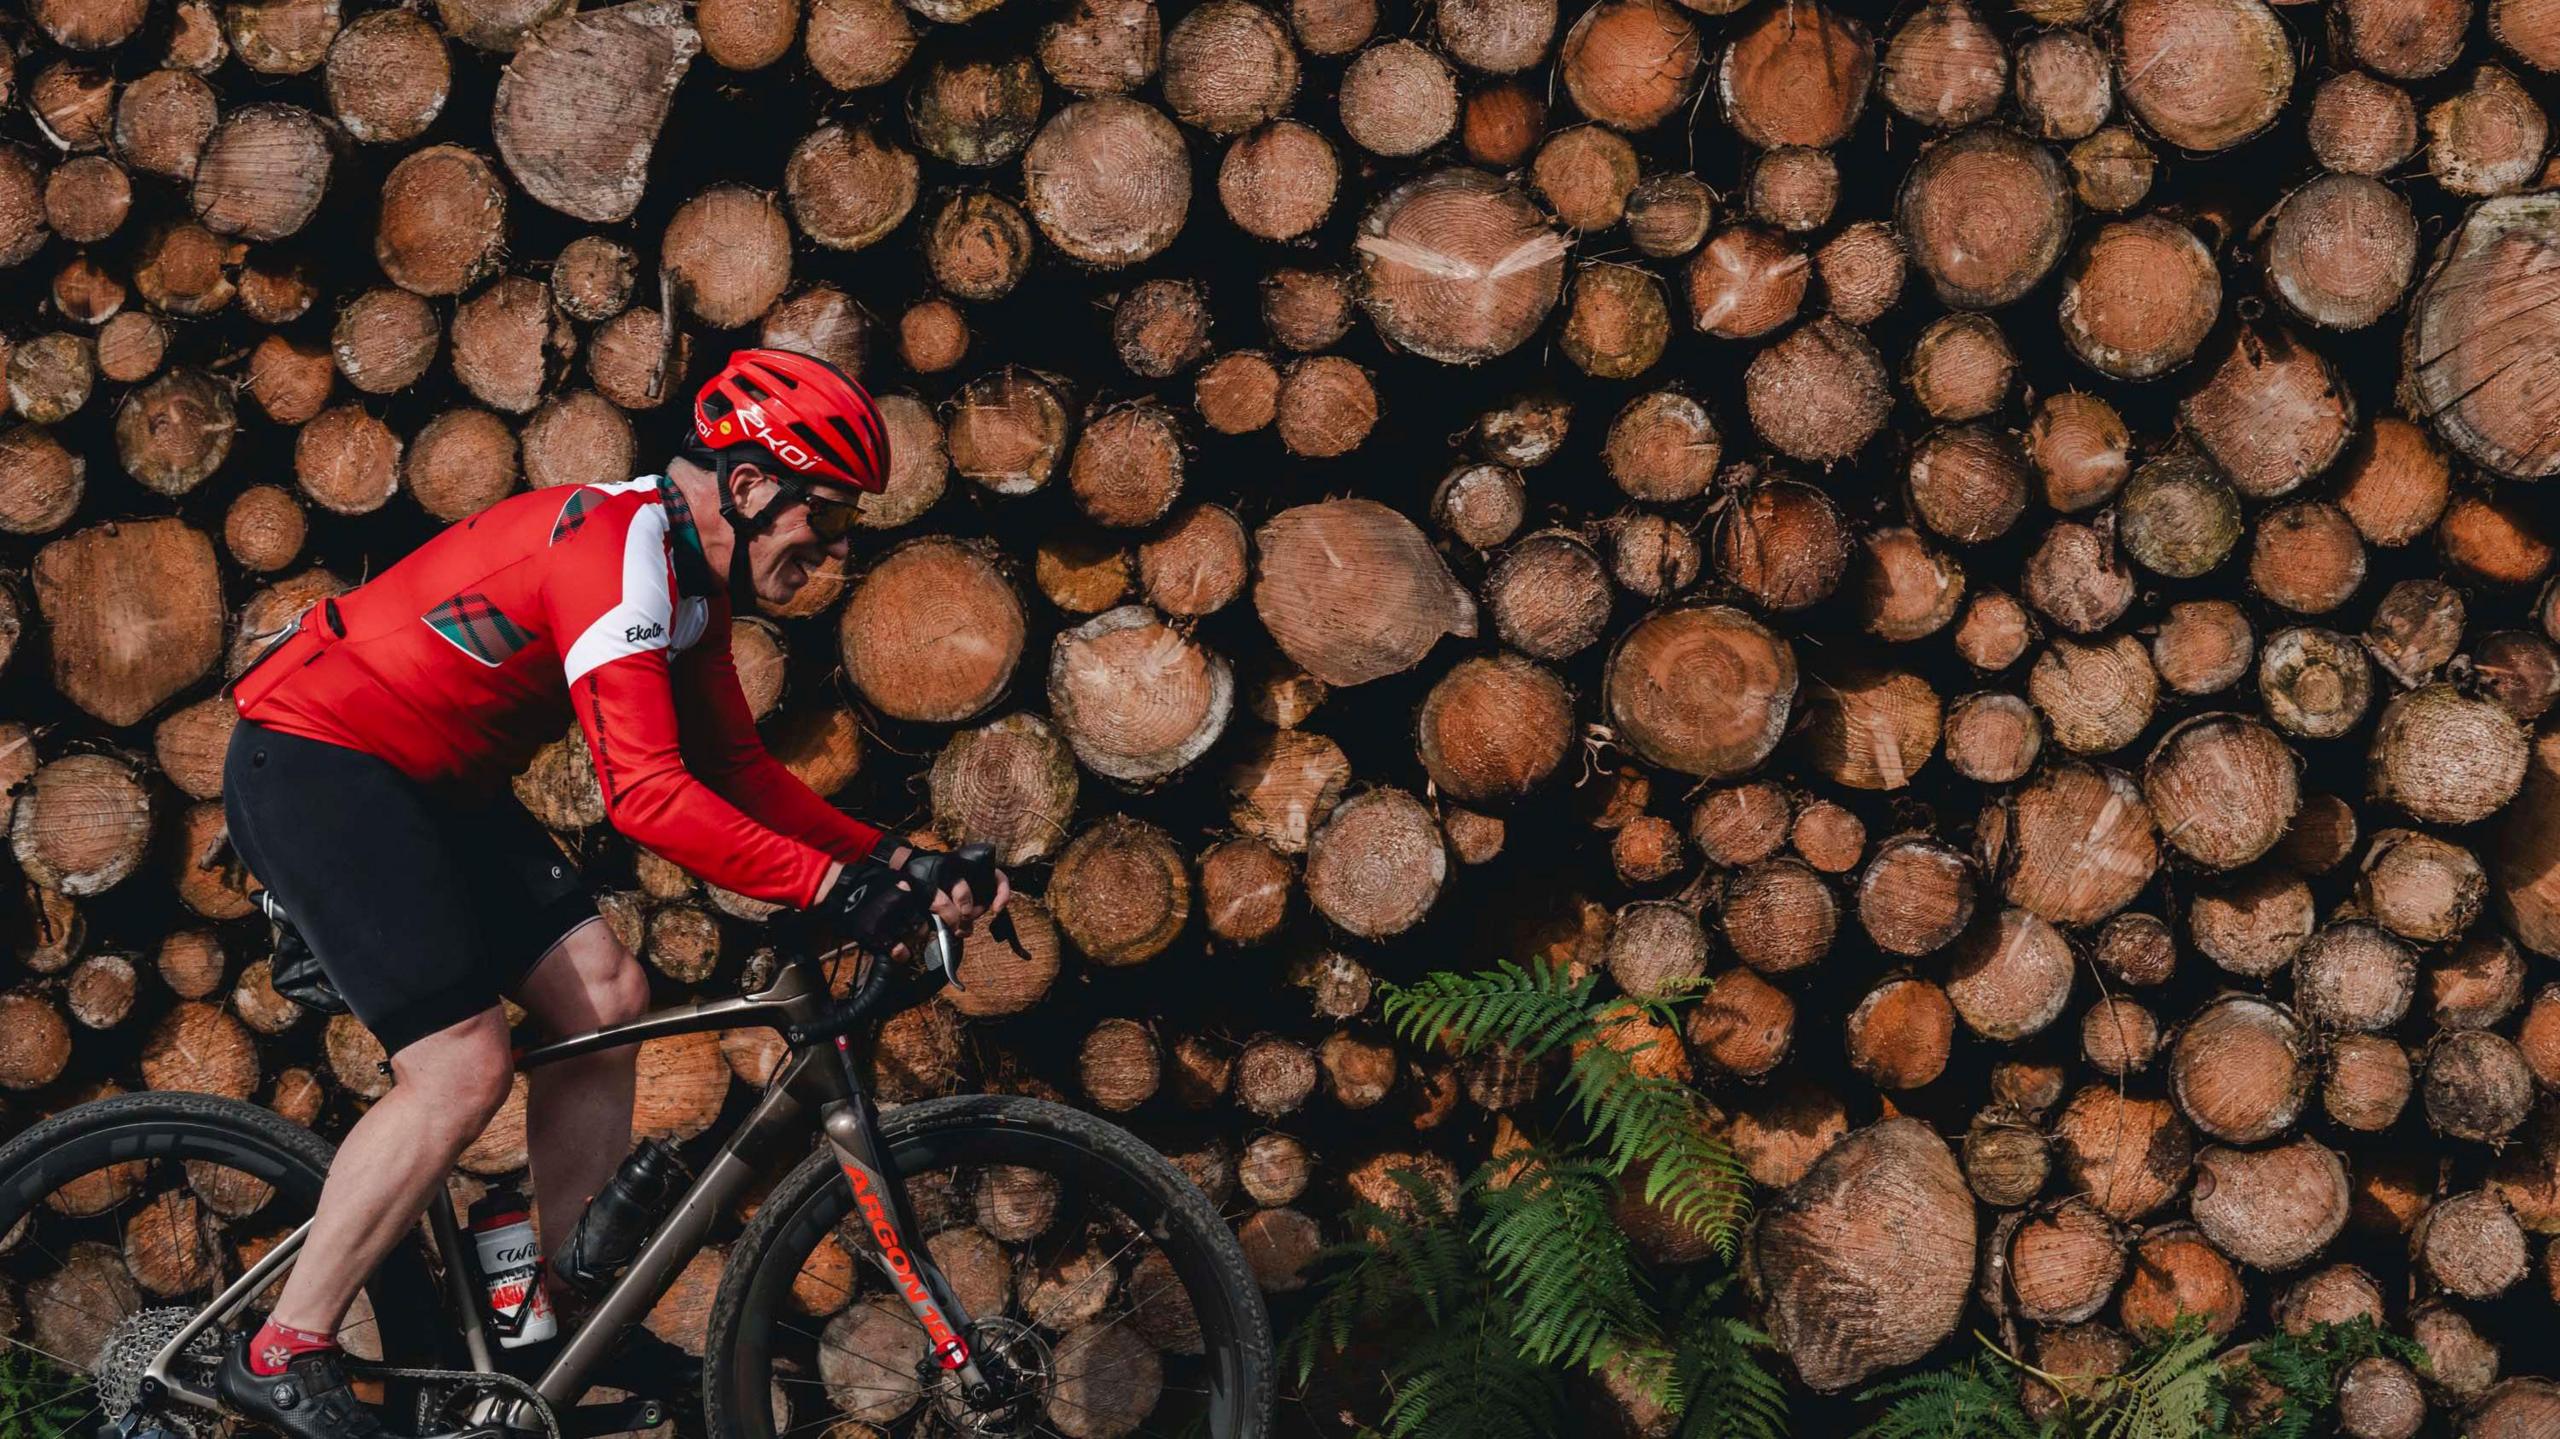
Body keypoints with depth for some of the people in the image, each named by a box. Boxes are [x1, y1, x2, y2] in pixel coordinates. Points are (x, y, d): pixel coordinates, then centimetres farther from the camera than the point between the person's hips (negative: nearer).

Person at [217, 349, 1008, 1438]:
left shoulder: (688, 581, 7)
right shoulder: (619, 550, -24)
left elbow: (738, 767, 9)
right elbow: (646, 793, -32)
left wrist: (890, 862, -4)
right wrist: (833, 886, -32)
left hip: (423, 782, 10)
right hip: (312, 764, -10)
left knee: (605, 995, 2)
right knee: (461, 1070, -15)